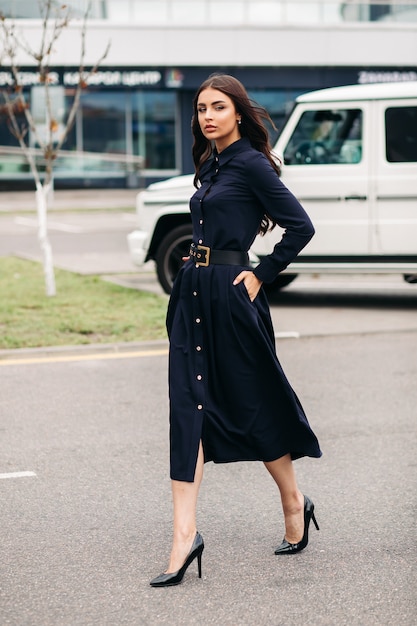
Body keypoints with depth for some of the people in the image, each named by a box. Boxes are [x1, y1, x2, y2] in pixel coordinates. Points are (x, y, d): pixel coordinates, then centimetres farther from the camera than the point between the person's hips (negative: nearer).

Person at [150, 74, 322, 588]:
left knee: (252, 403, 4)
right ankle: (184, 535, -7)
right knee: (189, 405, -2)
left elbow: (301, 226, -12)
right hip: (193, 291, 8)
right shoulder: (209, 165, 15)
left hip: (230, 294, -8)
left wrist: (260, 275, -9)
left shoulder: (251, 164, -9)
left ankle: (294, 502, 28)